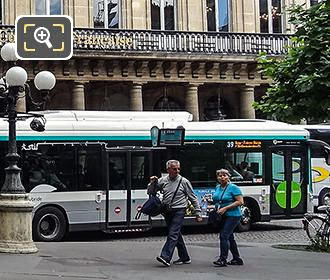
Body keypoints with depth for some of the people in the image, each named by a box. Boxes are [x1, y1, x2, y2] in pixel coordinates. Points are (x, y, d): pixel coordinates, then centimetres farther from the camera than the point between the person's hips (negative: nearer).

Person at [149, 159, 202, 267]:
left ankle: (165, 257, -22)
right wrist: (153, 183, -4)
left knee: (173, 234, -14)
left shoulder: (184, 181, -2)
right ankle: (185, 258, 22)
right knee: (177, 235, 12)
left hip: (179, 211, -5)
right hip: (167, 212, 5)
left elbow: (193, 198, 2)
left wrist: (198, 213, 0)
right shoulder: (163, 181, 6)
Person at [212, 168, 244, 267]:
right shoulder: (217, 188, 12)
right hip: (222, 216, 8)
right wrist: (217, 208, 7)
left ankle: (223, 259, -12)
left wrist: (225, 208, -20)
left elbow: (240, 201, -17)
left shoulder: (233, 188, -11)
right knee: (229, 237, 12)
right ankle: (237, 259, 21)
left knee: (224, 236, -14)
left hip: (232, 215, -8)